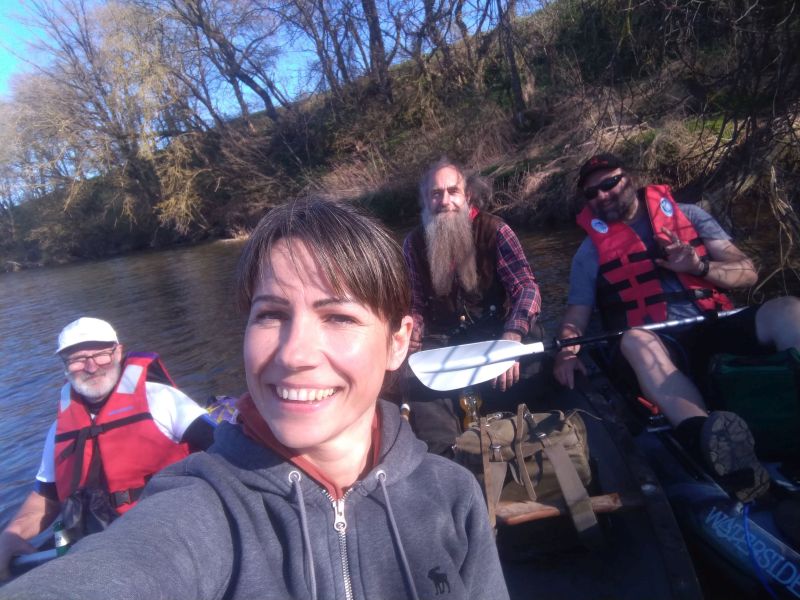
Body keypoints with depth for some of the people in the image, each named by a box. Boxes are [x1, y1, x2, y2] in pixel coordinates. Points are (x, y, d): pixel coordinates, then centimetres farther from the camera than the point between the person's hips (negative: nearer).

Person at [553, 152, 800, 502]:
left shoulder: (688, 215, 16)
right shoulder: (591, 251, 13)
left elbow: (747, 273, 12)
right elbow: (577, 313, 8)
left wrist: (700, 267, -9)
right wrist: (567, 350, -14)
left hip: (719, 327, 3)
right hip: (661, 346, -2)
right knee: (634, 340, -36)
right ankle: (706, 433, -61)